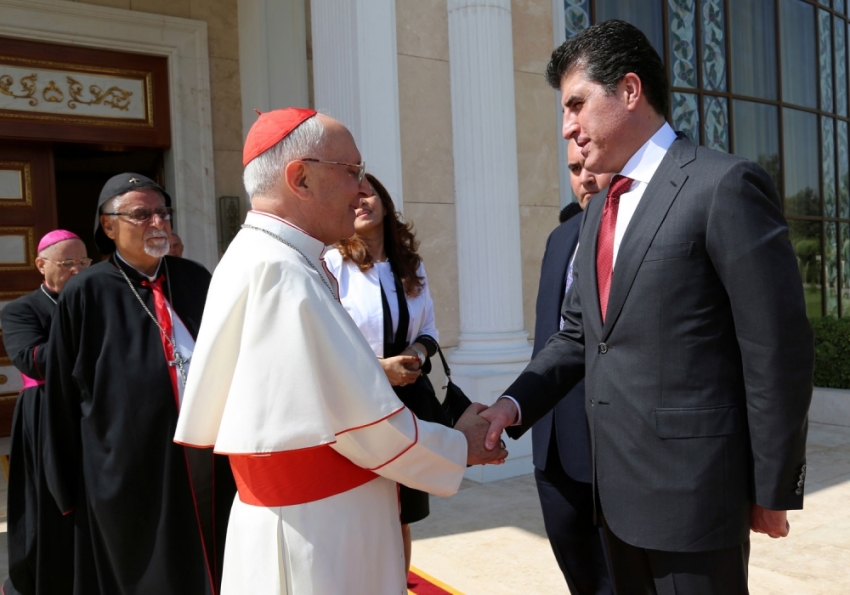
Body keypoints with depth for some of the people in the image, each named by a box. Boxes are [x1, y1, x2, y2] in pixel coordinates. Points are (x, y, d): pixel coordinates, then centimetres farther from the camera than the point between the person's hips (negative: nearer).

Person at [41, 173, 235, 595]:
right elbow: (63, 399, -2)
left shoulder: (196, 280, 5)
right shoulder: (85, 295, -5)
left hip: (211, 459, 4)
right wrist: (70, 487, 0)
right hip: (131, 469, -3)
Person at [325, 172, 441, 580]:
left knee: (402, 516, 16)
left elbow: (429, 329, 15)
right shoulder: (332, 265, -10)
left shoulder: (411, 266, 8)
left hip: (410, 398, 5)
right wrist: (376, 367, -20)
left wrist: (418, 354, -7)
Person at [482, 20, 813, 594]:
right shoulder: (601, 209, 11)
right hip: (619, 484, 7)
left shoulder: (725, 184, -13)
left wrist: (773, 490, -9)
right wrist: (515, 404, -2)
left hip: (693, 488, -7)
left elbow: (778, 349, -13)